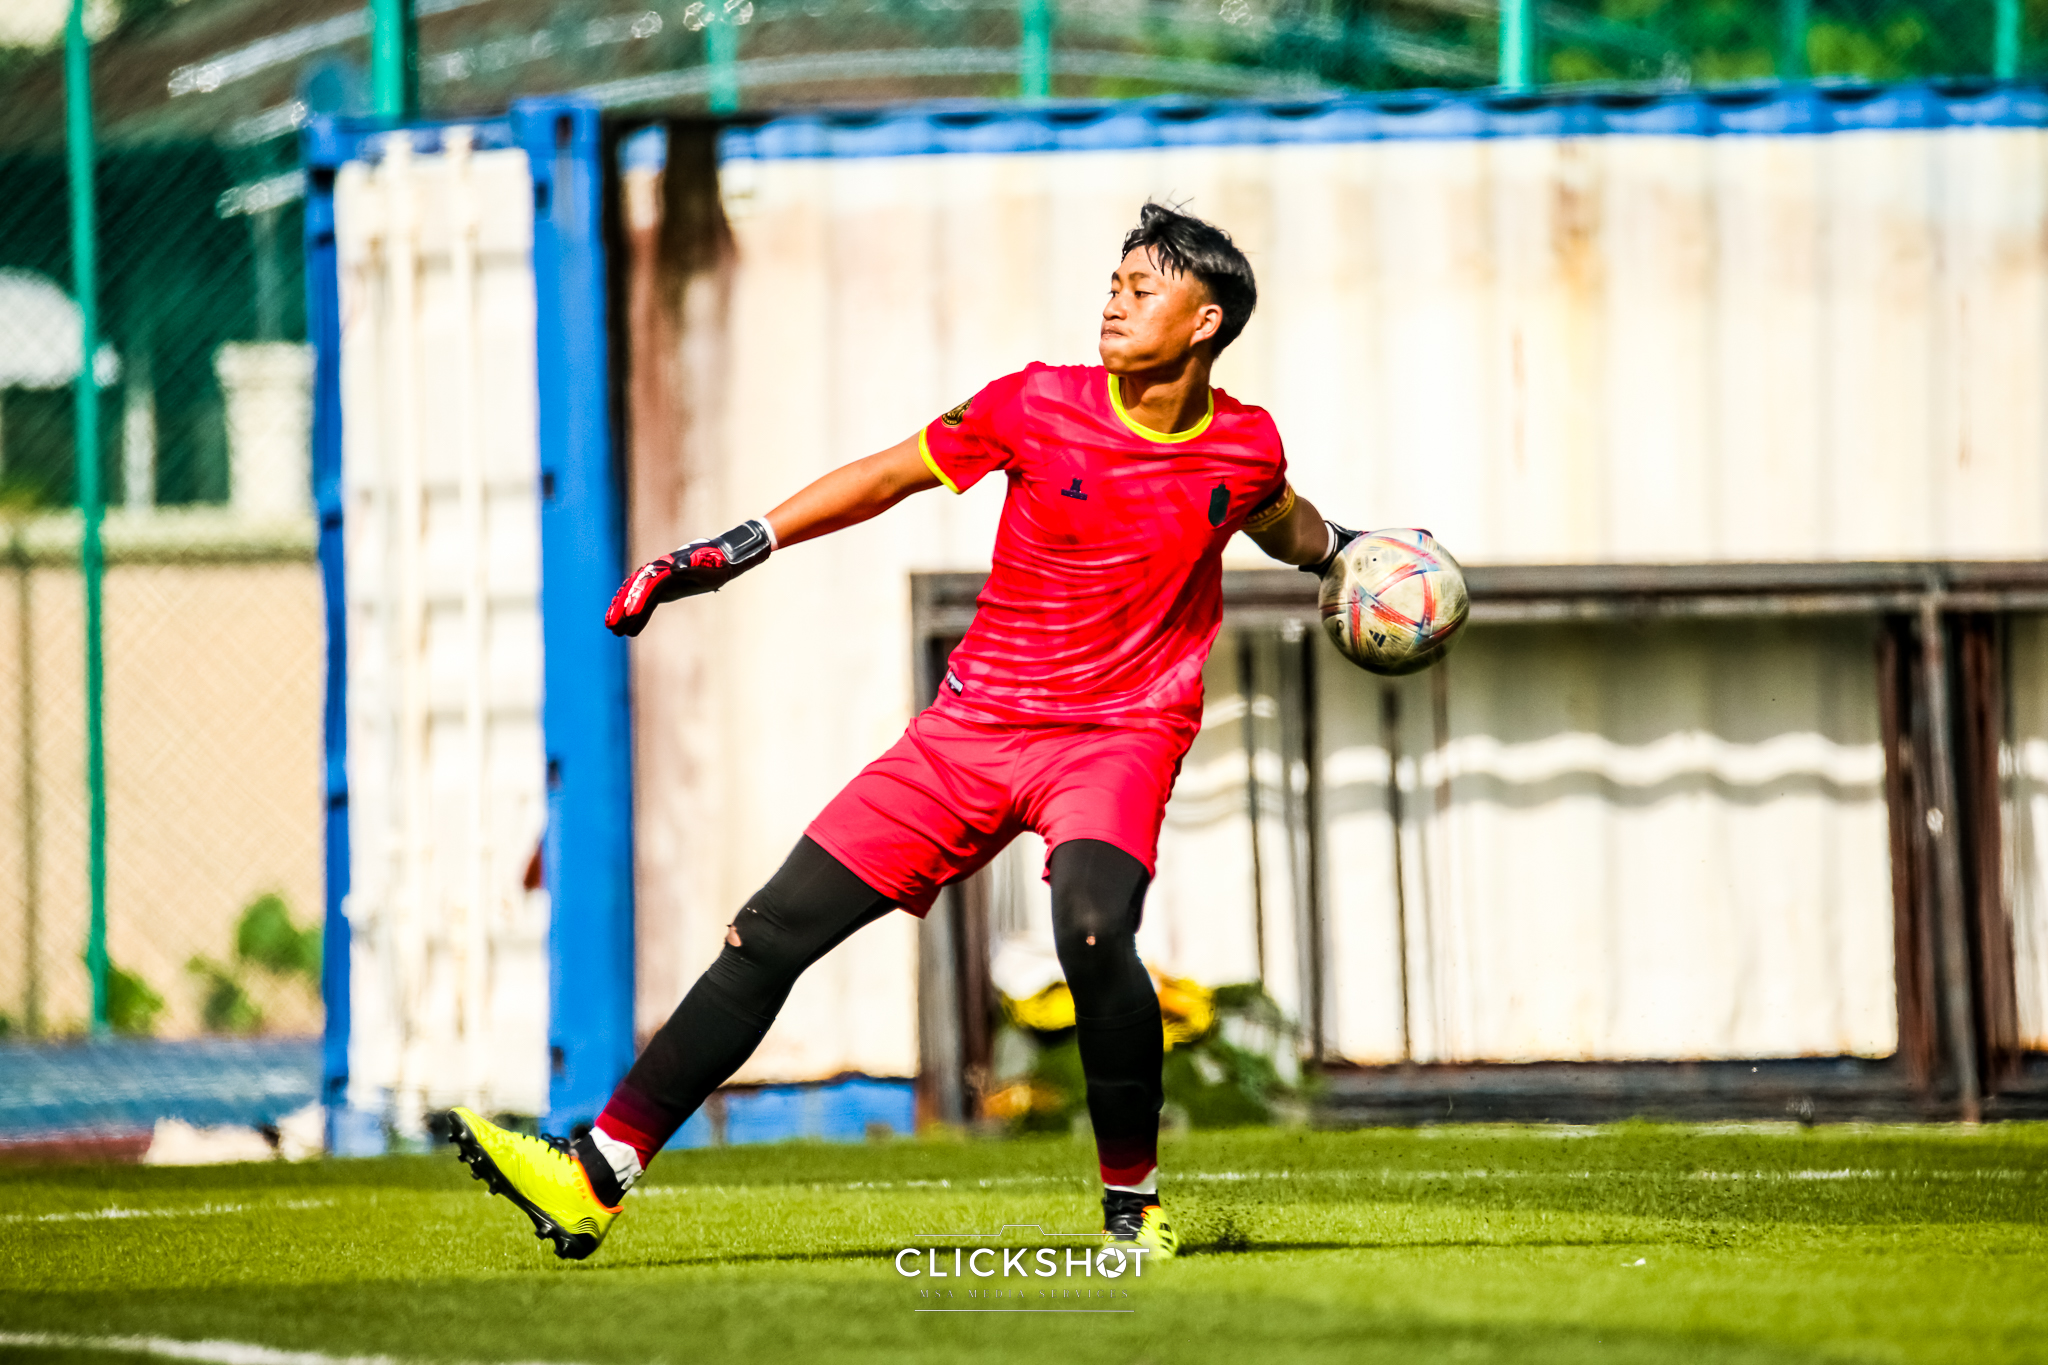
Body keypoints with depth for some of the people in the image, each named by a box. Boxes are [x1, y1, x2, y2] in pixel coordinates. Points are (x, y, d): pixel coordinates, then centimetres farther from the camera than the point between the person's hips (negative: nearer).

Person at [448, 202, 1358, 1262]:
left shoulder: (1245, 449, -2)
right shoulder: (1039, 407, -6)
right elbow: (890, 476, 5)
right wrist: (730, 552, 3)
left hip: (1118, 732, -2)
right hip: (971, 725, 2)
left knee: (1094, 928, -34)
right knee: (774, 932, -3)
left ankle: (1135, 1203, -14)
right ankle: (595, 1180, 0)